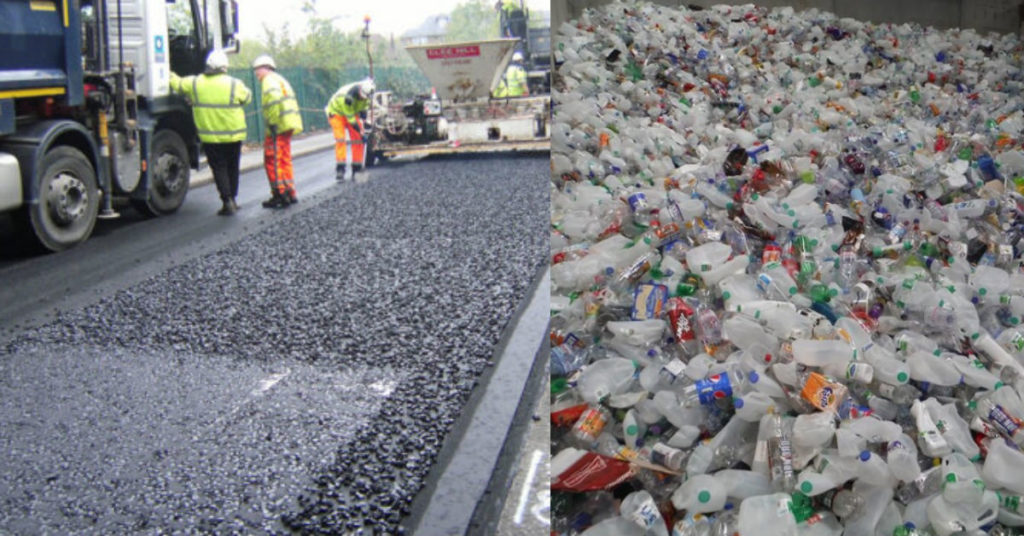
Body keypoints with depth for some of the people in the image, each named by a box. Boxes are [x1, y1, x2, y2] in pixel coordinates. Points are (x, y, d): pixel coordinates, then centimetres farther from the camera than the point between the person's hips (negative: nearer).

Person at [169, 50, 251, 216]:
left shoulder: (194, 83, -3)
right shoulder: (234, 84, -9)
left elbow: (177, 84, 12)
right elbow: (247, 97, 7)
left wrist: (171, 76, 34)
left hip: (209, 137, 0)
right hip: (233, 135, 0)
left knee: (219, 168, 7)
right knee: (232, 167, 14)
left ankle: (227, 201, -3)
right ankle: (232, 200, 20)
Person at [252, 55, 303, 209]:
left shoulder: (269, 80, -5)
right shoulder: (280, 79, 24)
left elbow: (274, 100, -22)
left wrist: (272, 123, -23)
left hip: (278, 127, -10)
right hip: (288, 126, 10)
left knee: (272, 161, -6)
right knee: (285, 160, 15)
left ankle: (280, 194, -6)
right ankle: (290, 193, 18)